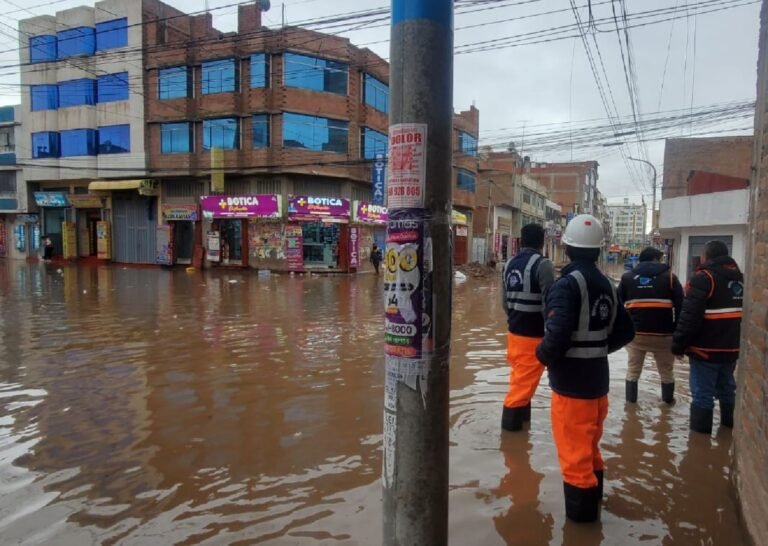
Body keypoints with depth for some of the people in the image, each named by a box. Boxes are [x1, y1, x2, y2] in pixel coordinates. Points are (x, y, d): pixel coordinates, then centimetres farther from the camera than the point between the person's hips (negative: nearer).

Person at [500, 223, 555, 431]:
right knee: (525, 379, 3)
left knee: (520, 375, 21)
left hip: (514, 330, 8)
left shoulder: (510, 263, 7)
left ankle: (521, 413, 34)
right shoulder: (542, 264, -15)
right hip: (534, 333, -7)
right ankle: (511, 419, 11)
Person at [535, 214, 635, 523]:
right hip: (597, 377, 8)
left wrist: (543, 354, -10)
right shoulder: (606, 285, 5)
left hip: (571, 381, -8)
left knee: (574, 451, 7)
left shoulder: (567, 284, -19)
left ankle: (581, 512, 19)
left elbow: (557, 335, -29)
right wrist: (596, 348, 11)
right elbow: (625, 332, 9)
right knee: (589, 446, 24)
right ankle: (592, 502, 40)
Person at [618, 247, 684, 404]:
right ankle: (668, 399, 31)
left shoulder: (627, 277, 7)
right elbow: (680, 306, -2)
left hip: (635, 332, 1)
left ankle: (630, 399, 19)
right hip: (663, 333, -1)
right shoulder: (669, 277, 1)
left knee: (633, 369, 14)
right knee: (666, 370, 17)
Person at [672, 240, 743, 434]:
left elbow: (689, 317, -21)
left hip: (705, 348, -8)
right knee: (727, 388, 22)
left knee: (702, 392, 1)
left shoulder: (703, 278, -16)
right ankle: (729, 422, 35)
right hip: (731, 347, 8)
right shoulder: (739, 278, 11)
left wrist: (679, 344, -14)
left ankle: (701, 427, 8)